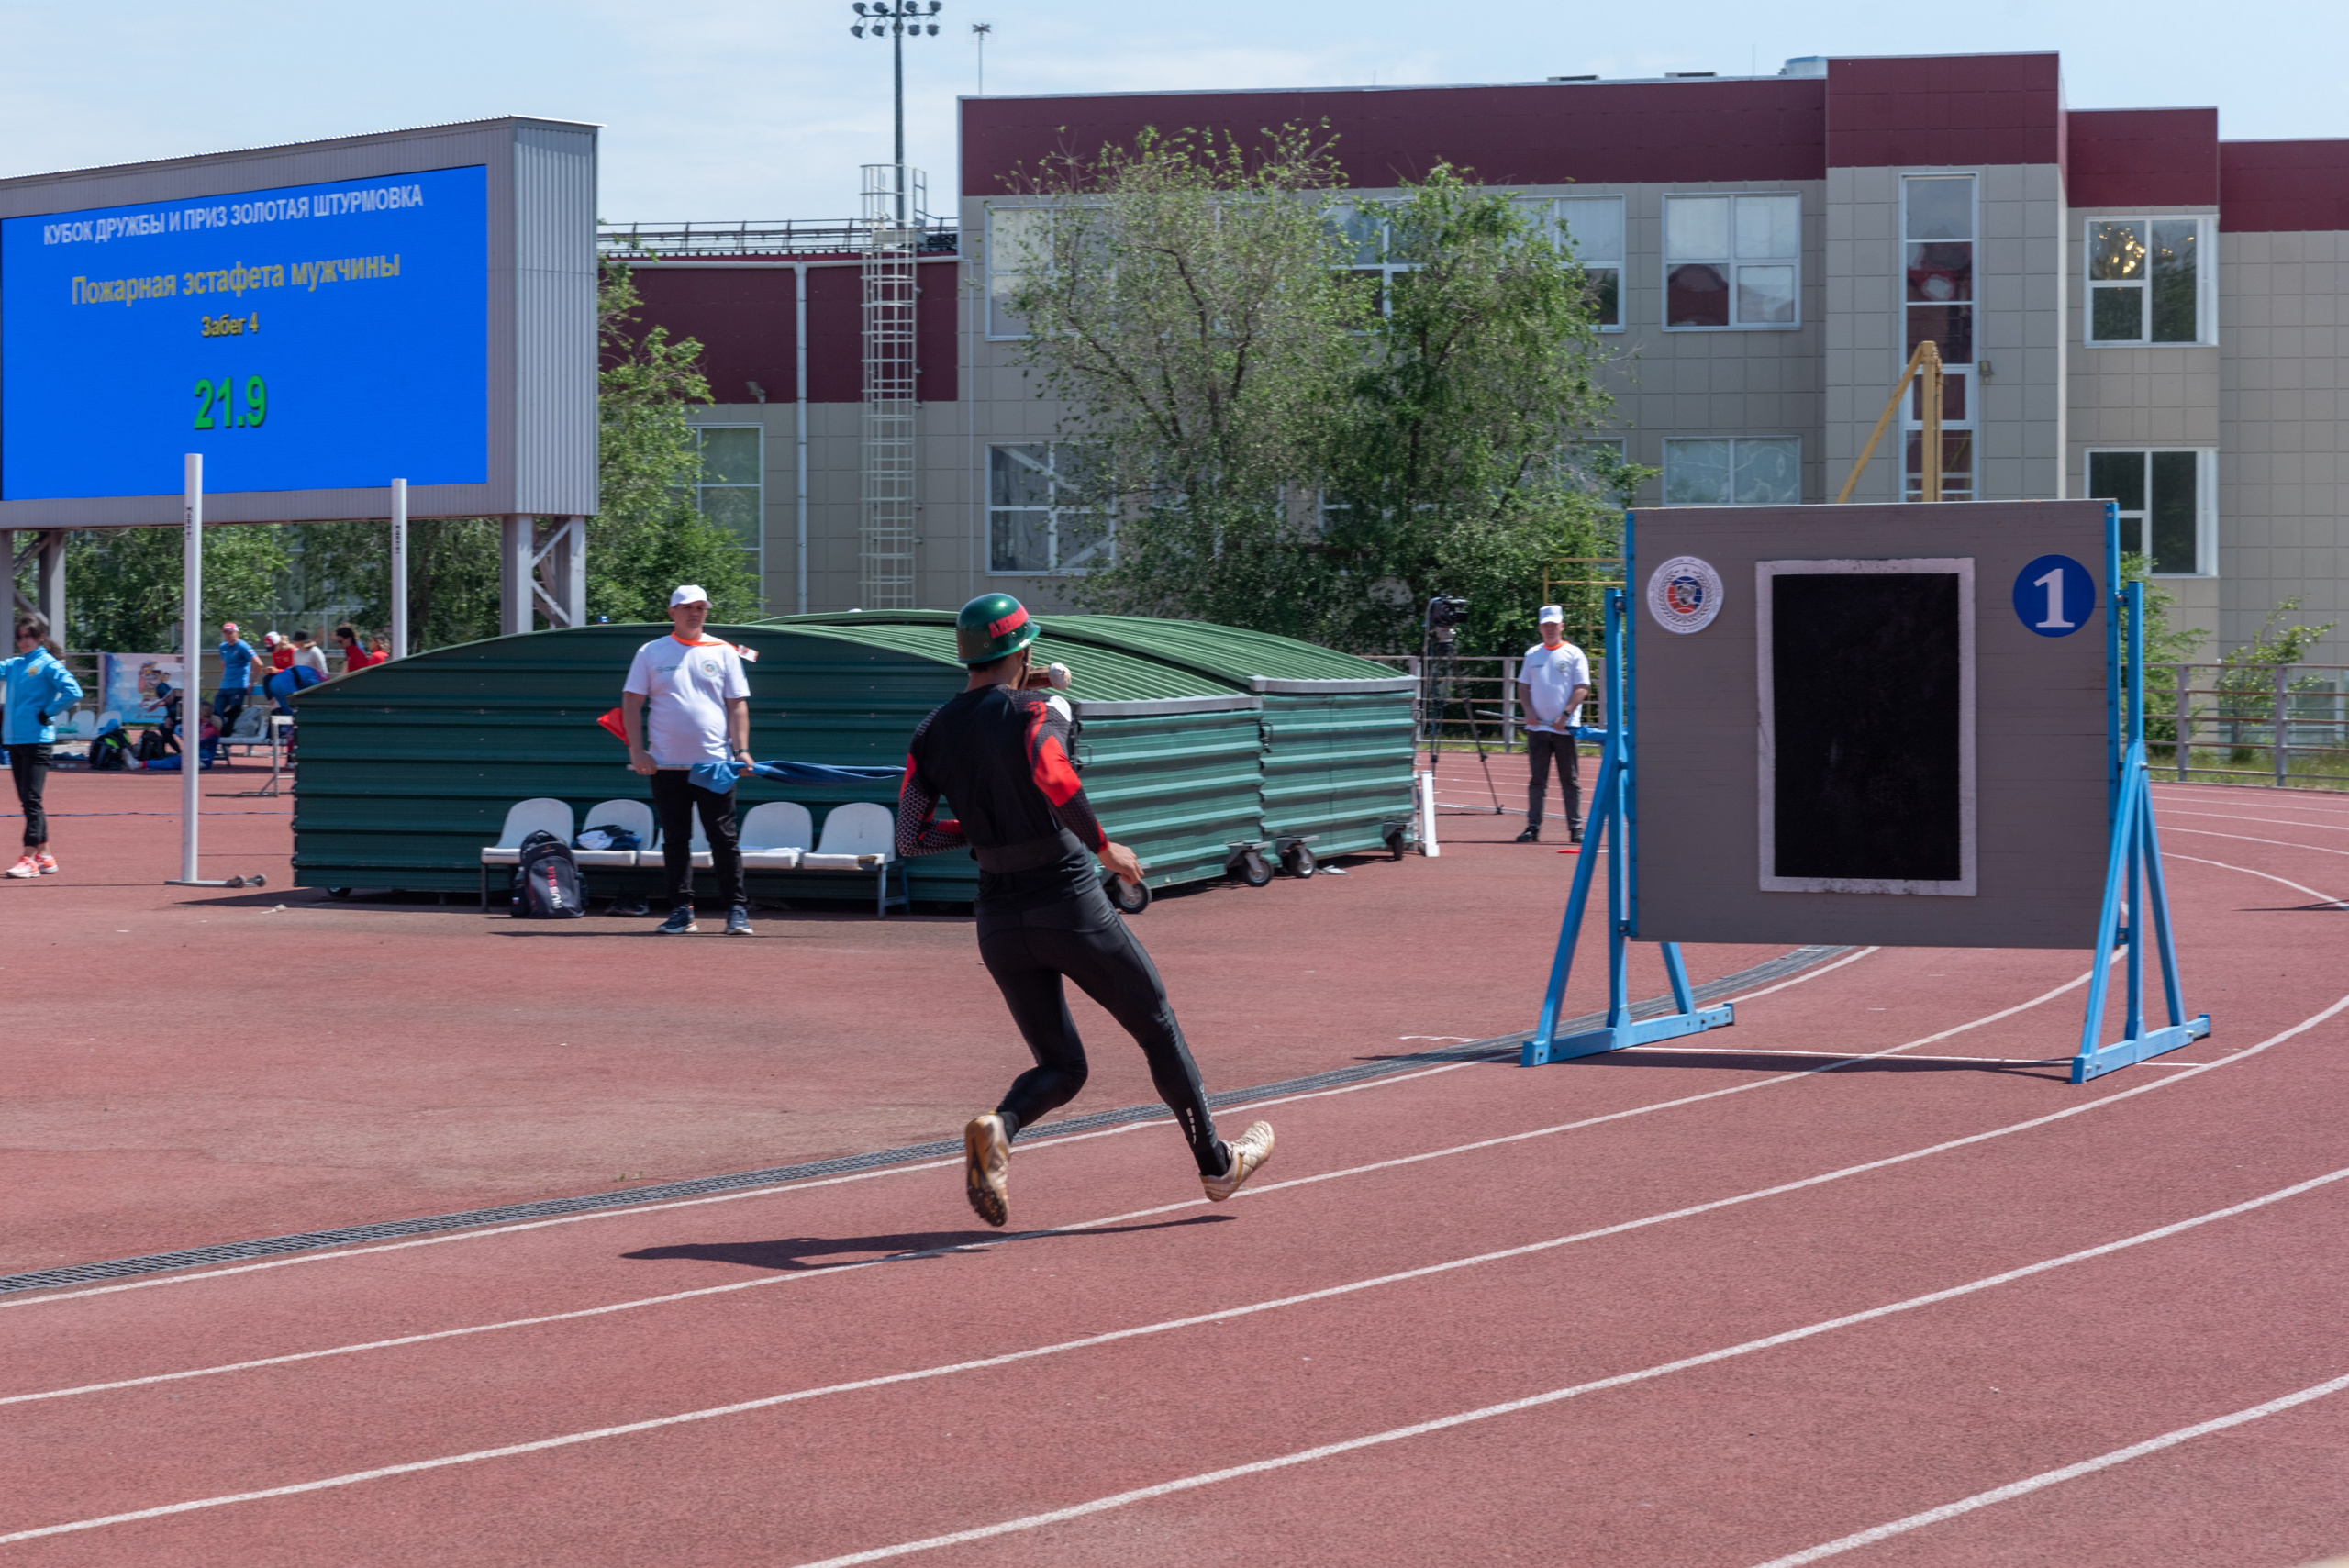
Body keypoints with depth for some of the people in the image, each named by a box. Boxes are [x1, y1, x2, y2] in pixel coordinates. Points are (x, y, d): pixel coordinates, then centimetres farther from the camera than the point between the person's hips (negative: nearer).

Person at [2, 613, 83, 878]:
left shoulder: (48, 665, -6)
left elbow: (74, 692, -17)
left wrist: (47, 714, -13)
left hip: (36, 740, -8)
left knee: (31, 799, -9)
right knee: (26, 801, 11)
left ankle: (30, 859, -9)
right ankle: (44, 856, 17)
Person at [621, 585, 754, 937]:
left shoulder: (723, 653, 9)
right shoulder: (651, 653, 8)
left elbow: (737, 705, 6)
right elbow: (632, 702, 5)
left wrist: (741, 749, -7)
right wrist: (636, 749, -6)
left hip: (715, 763, -1)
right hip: (667, 764, 1)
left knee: (723, 838, -3)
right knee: (675, 839, 4)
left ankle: (737, 909, 0)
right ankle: (681, 910, 9)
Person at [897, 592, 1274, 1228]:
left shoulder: (932, 733, 6)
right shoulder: (1037, 710, -10)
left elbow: (910, 837, 2)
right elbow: (1053, 777, -31)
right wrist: (1104, 846, -19)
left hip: (999, 923, 5)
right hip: (1071, 906, -5)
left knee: (1060, 1067, 15)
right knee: (1158, 1031, 16)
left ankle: (998, 1127, -18)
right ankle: (1216, 1163, 26)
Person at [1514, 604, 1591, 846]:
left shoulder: (1574, 654, 2)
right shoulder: (1532, 654, 13)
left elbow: (1582, 688, -3)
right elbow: (1523, 687, 15)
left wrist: (1565, 714, -14)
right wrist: (1528, 711, -3)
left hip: (1565, 727, -3)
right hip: (1537, 726, 3)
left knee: (1570, 780, -1)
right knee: (1537, 780, 4)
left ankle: (1575, 828, 1)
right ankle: (1533, 828, 6)